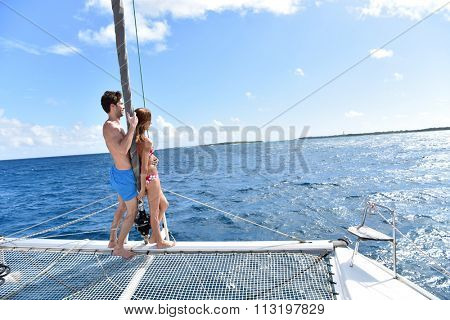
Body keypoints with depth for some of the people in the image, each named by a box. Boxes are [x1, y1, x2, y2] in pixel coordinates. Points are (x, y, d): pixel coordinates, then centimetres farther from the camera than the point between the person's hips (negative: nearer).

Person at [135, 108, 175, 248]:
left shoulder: (134, 139, 3)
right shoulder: (146, 141, -22)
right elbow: (144, 168, -22)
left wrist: (151, 159, 5)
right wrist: (142, 189, -17)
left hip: (146, 178, 9)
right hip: (151, 178, -9)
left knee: (164, 204, 25)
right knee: (155, 212, 9)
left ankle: (154, 236, 33)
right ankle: (160, 242, 28)